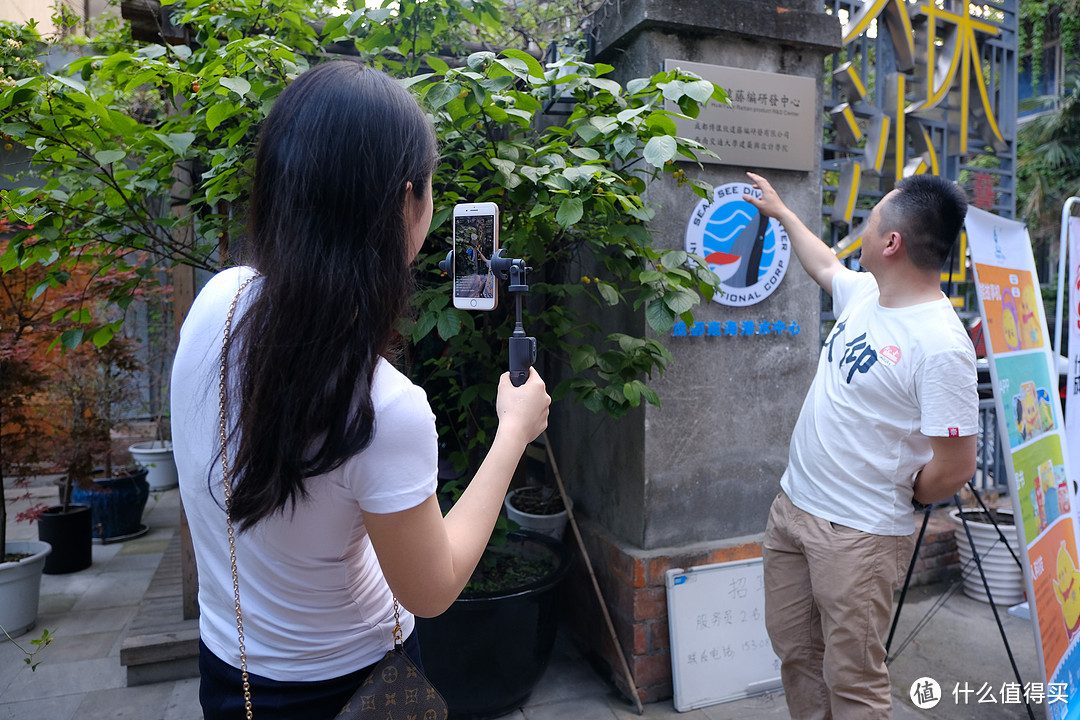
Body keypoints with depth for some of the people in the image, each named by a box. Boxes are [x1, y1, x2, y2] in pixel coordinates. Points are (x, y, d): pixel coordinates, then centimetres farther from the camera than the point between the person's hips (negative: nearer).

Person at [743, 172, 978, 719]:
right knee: (796, 654, 20)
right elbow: (825, 265, 26)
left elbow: (955, 468, -20)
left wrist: (892, 500, -3)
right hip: (792, 505, 8)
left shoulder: (941, 345, -23)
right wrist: (780, 211, 37)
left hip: (858, 535, -8)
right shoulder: (865, 294, 2)